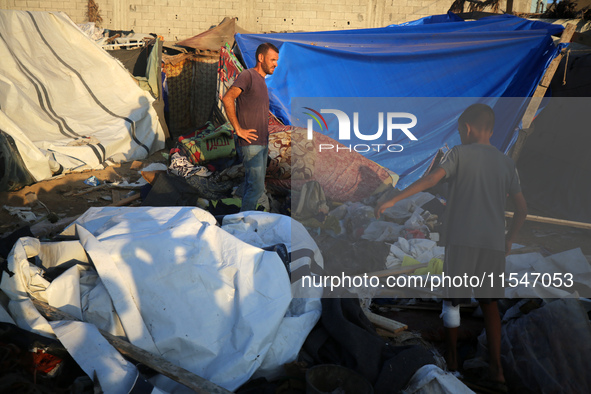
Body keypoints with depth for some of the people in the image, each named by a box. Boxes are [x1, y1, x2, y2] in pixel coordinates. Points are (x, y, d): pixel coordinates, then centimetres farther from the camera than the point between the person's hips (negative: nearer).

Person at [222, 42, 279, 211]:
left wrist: (265, 137, 16)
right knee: (257, 187, -10)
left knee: (252, 185, 13)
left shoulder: (262, 81, 19)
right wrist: (238, 129, -21)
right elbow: (227, 99, -22)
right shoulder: (247, 75, -8)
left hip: (262, 143, 9)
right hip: (251, 143, -9)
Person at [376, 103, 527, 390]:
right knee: (488, 302, 15)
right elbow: (522, 208, 12)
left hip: (461, 240, -4)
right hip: (494, 243, 4)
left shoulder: (460, 153, 1)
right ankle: (496, 370, 10)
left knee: (451, 298, 9)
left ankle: (451, 361, 16)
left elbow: (432, 178, -15)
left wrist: (393, 200, -16)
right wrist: (508, 240, 24)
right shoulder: (506, 162, 13)